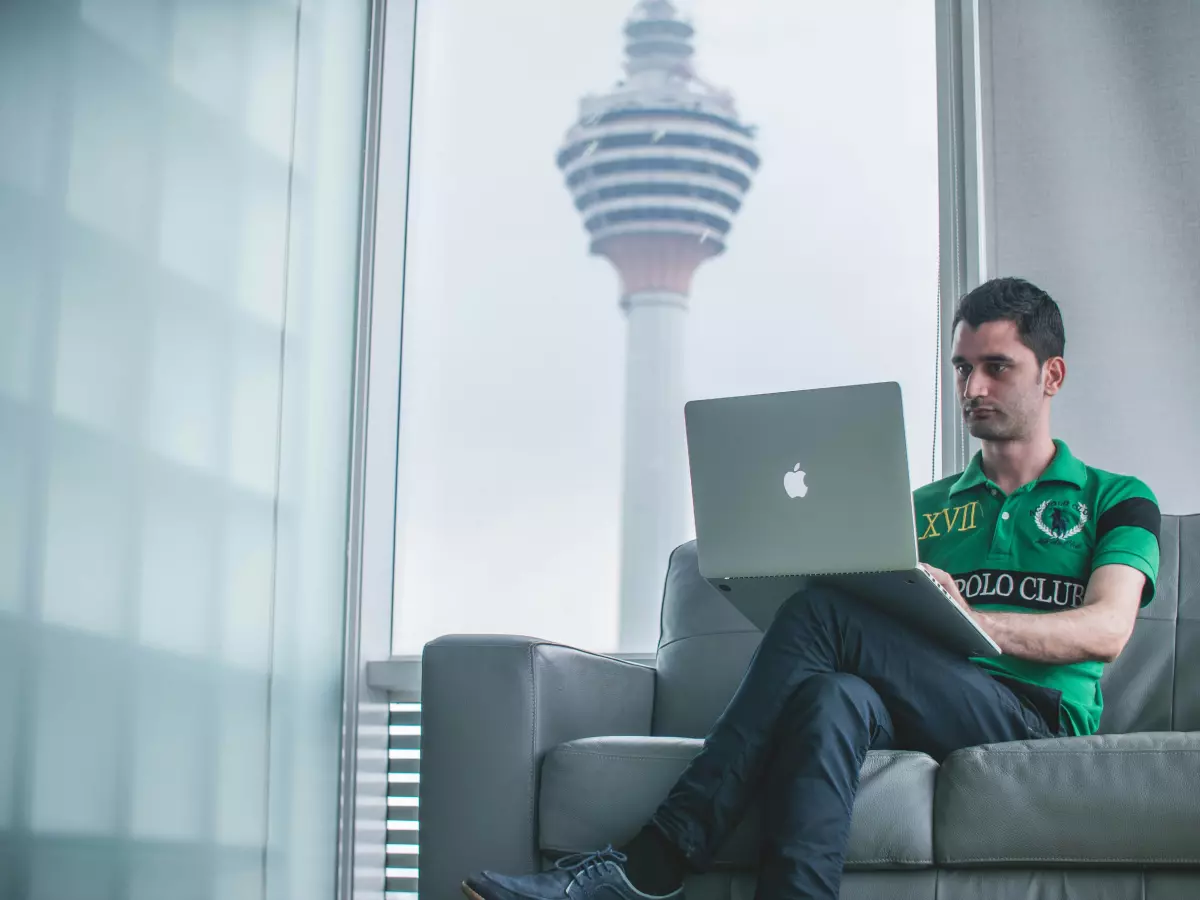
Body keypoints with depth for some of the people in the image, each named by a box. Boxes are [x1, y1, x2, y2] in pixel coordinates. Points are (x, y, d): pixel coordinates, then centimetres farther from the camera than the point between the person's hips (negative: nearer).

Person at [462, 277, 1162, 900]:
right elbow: (881, 626, 18)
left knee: (821, 613, -27)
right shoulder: (924, 506, 28)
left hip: (1039, 716, -4)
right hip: (925, 716, 4)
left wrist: (970, 619, -19)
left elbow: (1107, 631, -3)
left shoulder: (1114, 500, 15)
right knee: (830, 694, -34)